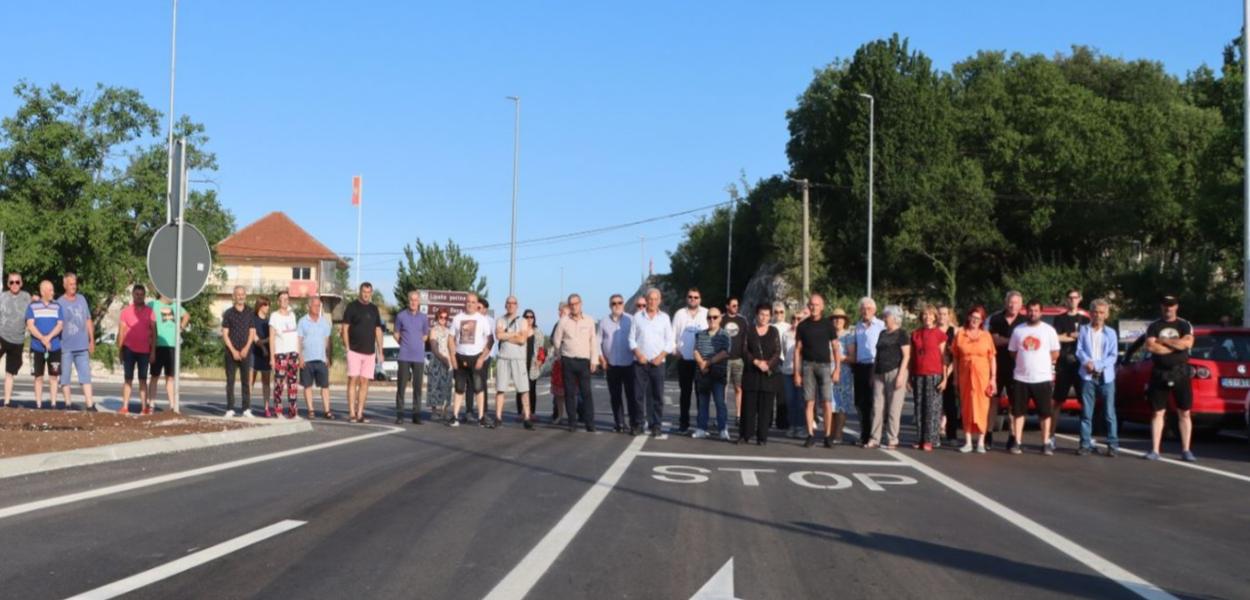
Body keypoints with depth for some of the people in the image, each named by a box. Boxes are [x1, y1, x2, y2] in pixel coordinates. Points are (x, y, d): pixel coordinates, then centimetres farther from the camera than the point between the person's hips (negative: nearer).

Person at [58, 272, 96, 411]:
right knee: (65, 376, 3)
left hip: (82, 346, 3)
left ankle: (90, 404, 0)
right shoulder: (59, 303, -3)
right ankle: (68, 403, 10)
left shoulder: (82, 299, 9)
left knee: (86, 376, 1)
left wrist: (92, 340, 14)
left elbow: (88, 321, 15)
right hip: (65, 347, -3)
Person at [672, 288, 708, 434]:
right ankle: (683, 423, 11)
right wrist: (675, 351, -4)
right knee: (685, 392, 6)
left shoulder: (707, 314, 2)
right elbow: (673, 335, 7)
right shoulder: (679, 314, 6)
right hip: (684, 359, 1)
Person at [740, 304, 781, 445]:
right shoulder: (749, 331, 8)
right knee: (749, 404, -1)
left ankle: (762, 437, 2)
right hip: (751, 373, 0)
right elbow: (744, 350, 0)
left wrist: (768, 364, -13)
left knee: (765, 406, -1)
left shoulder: (774, 332, 10)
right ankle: (745, 435, 5)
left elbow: (777, 352, 3)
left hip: (769, 374, 1)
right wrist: (756, 362, -14)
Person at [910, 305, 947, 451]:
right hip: (918, 375, 4)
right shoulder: (915, 334, 12)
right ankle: (920, 439, 9)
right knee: (919, 407, 4)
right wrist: (910, 378, 11)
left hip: (934, 375, -4)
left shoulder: (939, 334, 1)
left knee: (932, 408, -5)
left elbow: (944, 357, -2)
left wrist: (944, 378, -8)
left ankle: (930, 440, -4)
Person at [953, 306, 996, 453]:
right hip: (965, 376, 1)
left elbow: (992, 358, 4)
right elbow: (955, 357, 6)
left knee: (982, 408, -2)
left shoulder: (986, 335, 5)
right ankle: (968, 442, 8)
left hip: (982, 376, -1)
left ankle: (981, 443, 4)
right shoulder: (960, 334, 6)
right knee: (966, 409, 2)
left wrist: (993, 378, -3)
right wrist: (956, 378, 1)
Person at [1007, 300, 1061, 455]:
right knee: (1018, 412, 3)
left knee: (1045, 413, 2)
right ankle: (1017, 443, 9)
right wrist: (1025, 362, 3)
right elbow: (1013, 353, 12)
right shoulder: (1018, 330, 7)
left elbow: (1055, 354, 3)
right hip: (1021, 378, 2)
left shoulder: (1049, 330, 1)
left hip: (1043, 378, -2)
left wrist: (1040, 361, 1)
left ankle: (1046, 444, 7)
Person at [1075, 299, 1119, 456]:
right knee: (1086, 412, 2)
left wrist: (1098, 365, -13)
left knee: (1109, 412, -1)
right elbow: (1079, 350, 1)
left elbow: (1113, 356, 0)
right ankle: (1085, 444, 6)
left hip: (1106, 376, -1)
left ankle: (1113, 445, 2)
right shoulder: (1083, 330, 9)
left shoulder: (1111, 333, 7)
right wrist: (1087, 362, -17)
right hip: (1087, 376, 1)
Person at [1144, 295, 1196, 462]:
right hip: (1159, 373, 1)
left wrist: (1163, 340, -9)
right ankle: (1154, 450, 4)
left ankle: (1186, 450, 7)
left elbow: (1188, 343, -13)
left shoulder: (1185, 325, 6)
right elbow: (1150, 346, -10)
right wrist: (1176, 345, -9)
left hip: (1181, 373, 0)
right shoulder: (1153, 327, 7)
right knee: (1158, 412, 2)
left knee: (1184, 413, 1)